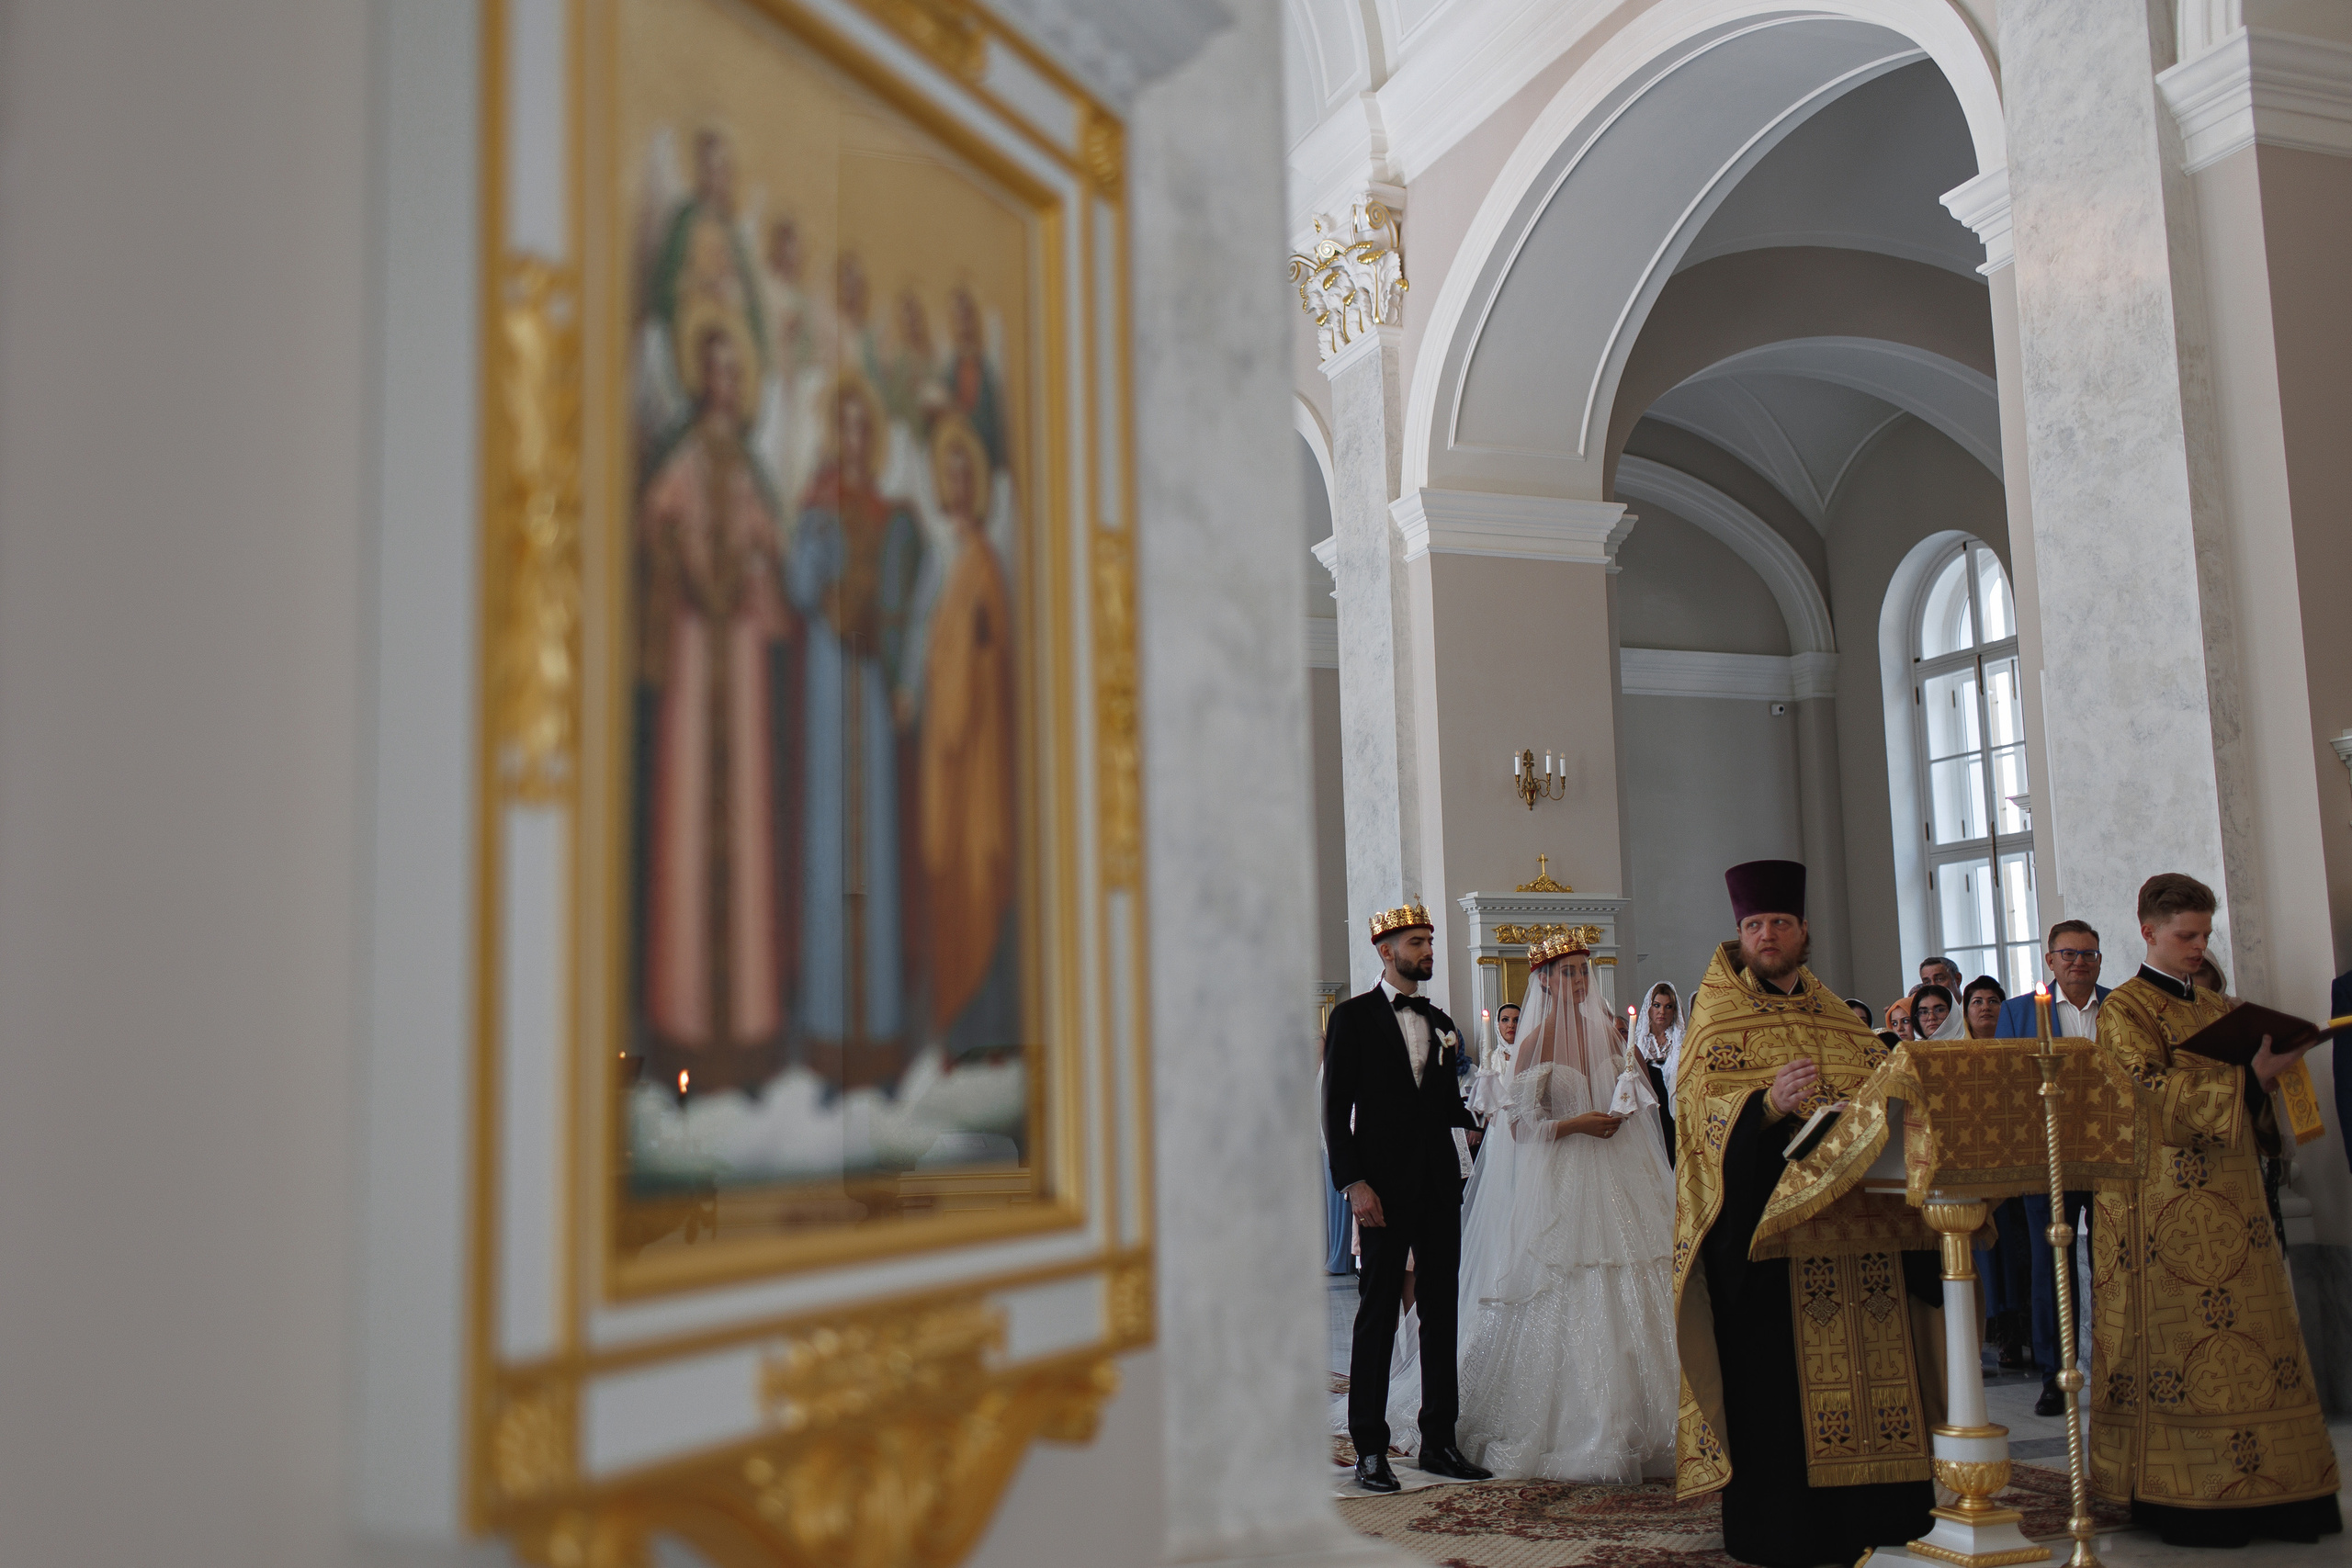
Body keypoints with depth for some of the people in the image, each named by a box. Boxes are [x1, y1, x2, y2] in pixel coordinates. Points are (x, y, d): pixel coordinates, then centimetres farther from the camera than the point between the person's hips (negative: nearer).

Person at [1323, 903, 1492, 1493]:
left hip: (1440, 1184, 6)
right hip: (1384, 1185, -6)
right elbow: (1335, 1108, -6)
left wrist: (1485, 1116, -1)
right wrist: (1353, 1182, -14)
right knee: (1378, 1314, -2)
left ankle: (1439, 1440, 17)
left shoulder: (1441, 1024, 16)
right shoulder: (1354, 1017, -1)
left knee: (1442, 1309, 8)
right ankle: (1370, 1449, 5)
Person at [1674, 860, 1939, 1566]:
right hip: (1767, 1218, -5)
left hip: (1857, 1218, 5)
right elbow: (1705, 1111, -10)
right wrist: (1770, 1103, -27)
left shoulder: (1841, 1018, 18)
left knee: (1867, 1362, 4)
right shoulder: (1717, 1018, 3)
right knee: (1776, 1376, -7)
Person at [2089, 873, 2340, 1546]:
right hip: (2162, 1199, -7)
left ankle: (2256, 1486, 7)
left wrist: (2268, 1069, 1)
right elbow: (2157, 1094, -14)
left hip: (2229, 1192, 7)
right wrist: (2249, 1078, -19)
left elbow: (2238, 1097, 22)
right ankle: (2185, 1499, -2)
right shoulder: (2124, 1010, -2)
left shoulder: (2218, 1007, 19)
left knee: (2251, 1332, 2)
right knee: (2174, 1340, -6)